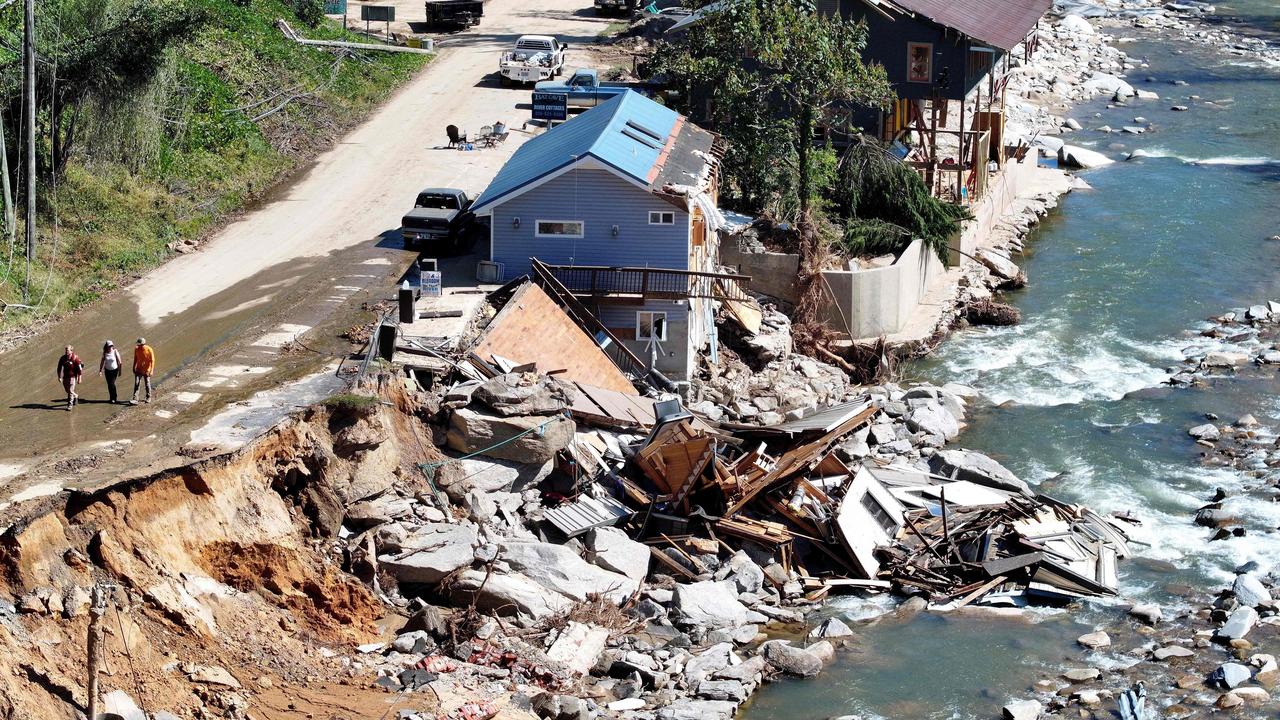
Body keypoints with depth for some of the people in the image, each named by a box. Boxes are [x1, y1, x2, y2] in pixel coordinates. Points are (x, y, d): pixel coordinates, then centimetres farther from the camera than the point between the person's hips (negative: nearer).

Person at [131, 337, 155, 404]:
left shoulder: (149, 350, -16)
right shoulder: (136, 349, -3)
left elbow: (152, 360, -13)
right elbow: (135, 359, 11)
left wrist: (151, 370, -18)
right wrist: (134, 368, 14)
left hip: (146, 370, -3)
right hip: (138, 370, 3)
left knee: (147, 384, 10)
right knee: (136, 384, -6)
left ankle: (148, 398, 28)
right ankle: (135, 399, -10)